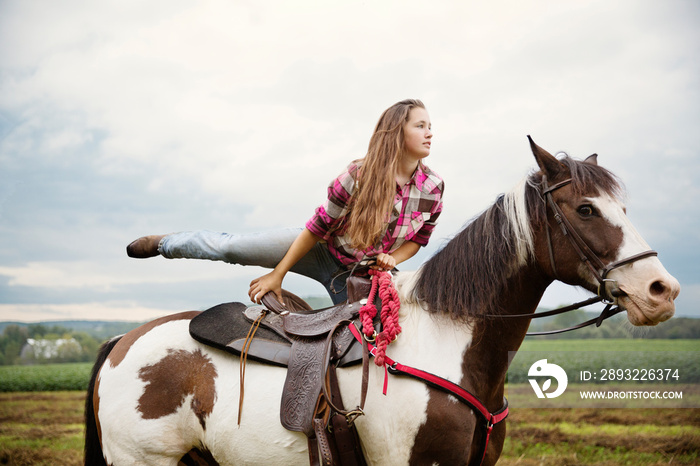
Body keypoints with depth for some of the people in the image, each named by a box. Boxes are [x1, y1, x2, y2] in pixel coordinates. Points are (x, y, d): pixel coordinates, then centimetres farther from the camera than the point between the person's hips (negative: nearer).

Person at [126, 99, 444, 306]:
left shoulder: (434, 187, -14)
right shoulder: (358, 177, -24)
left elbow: (417, 239, 2)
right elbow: (317, 228, -18)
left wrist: (391, 259, -20)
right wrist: (277, 275, -14)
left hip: (358, 274, 3)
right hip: (322, 250, -3)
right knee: (230, 246, -6)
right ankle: (166, 243, 21)